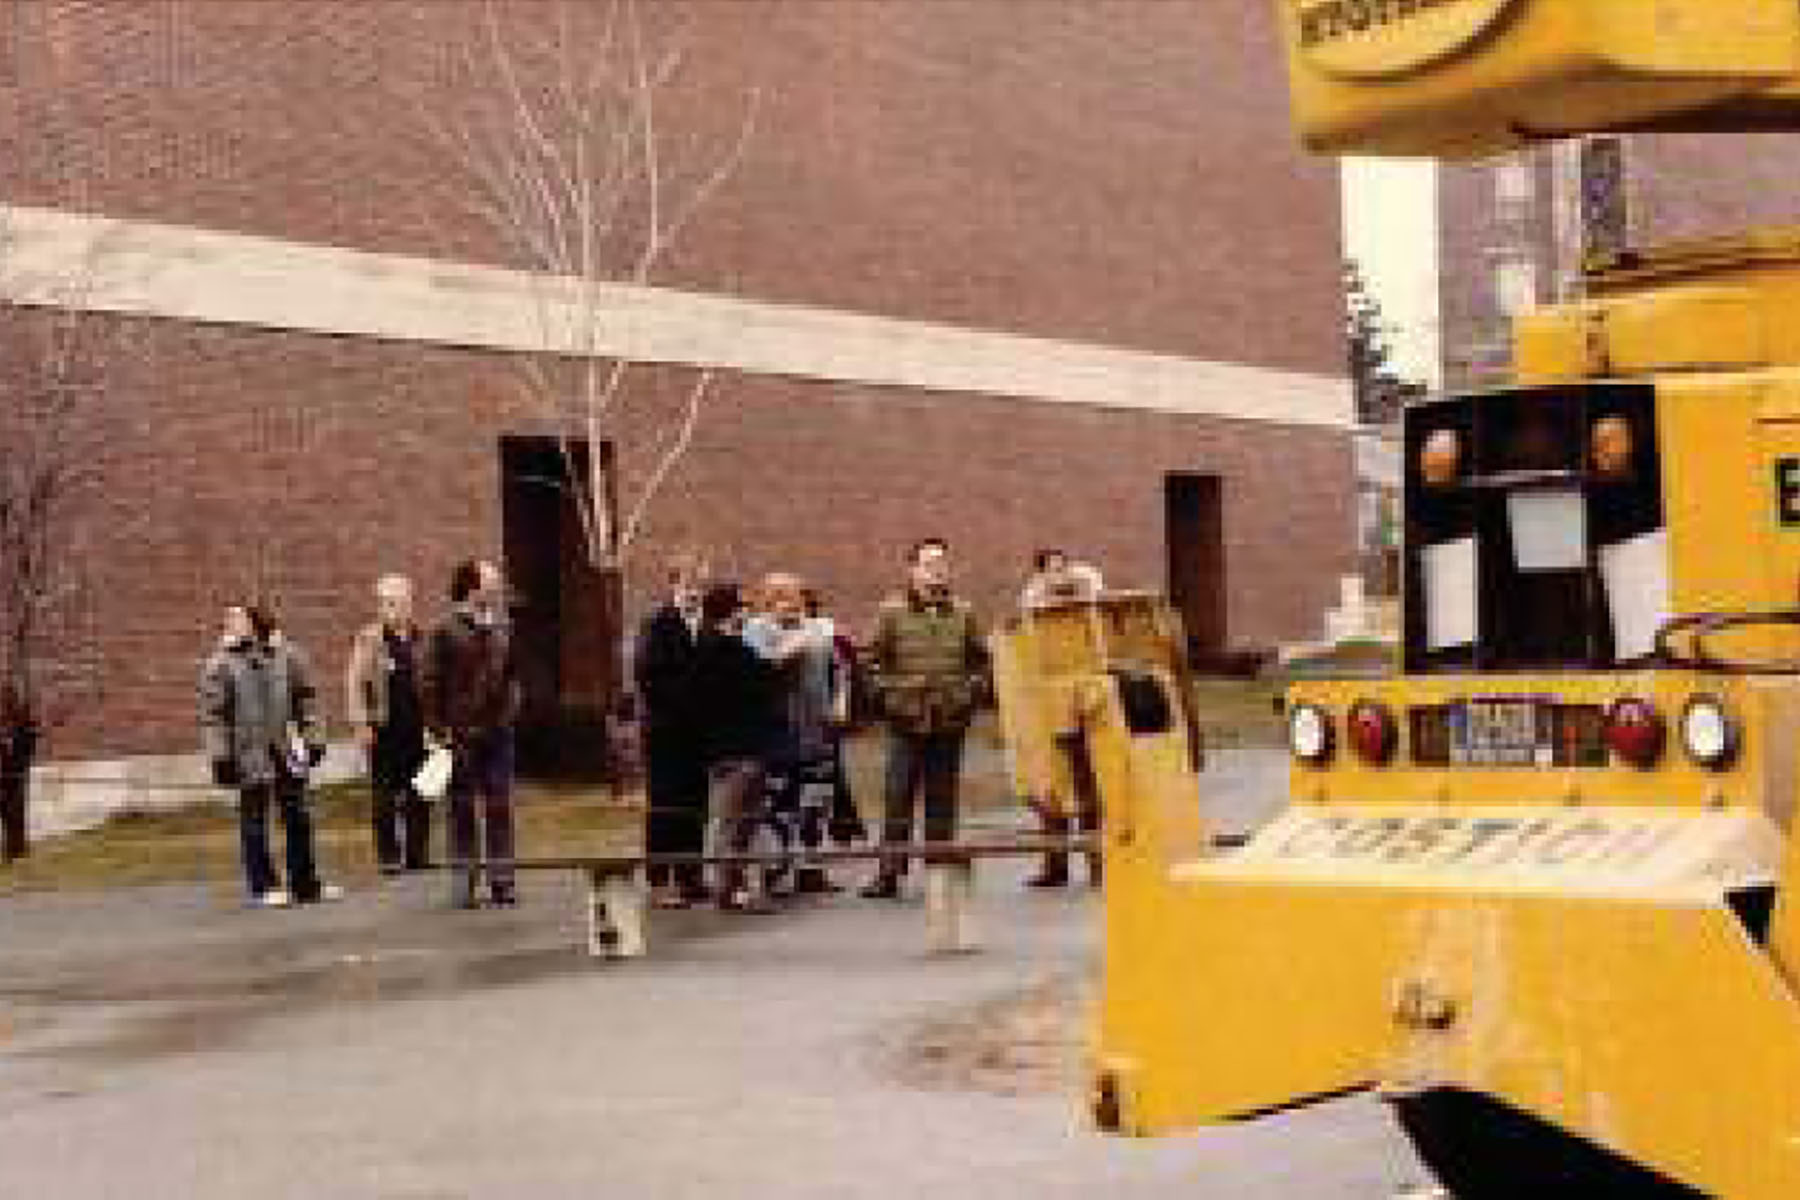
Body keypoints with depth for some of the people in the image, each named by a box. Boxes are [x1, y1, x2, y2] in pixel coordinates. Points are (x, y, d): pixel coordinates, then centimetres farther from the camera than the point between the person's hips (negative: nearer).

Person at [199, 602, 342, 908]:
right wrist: (220, 756, -8)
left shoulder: (287, 655, 4)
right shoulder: (220, 665, -4)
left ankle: (306, 883, 20)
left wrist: (312, 739, 11)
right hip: (249, 753, -3)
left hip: (287, 749, 3)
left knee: (297, 816, 10)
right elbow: (212, 713, -4)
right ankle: (263, 886, 11)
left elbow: (304, 698, 12)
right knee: (254, 820, 2)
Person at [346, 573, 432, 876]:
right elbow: (354, 682, -4)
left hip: (418, 727, 4)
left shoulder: (421, 639, 10)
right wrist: (362, 723, -11)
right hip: (385, 730, -4)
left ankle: (418, 854, 14)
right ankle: (388, 856, 8)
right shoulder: (369, 639, -2)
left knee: (419, 795, 7)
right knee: (386, 797, 1)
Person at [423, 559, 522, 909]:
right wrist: (438, 730, -10)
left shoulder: (502, 629, 9)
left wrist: (512, 707, 9)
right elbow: (432, 683, -6)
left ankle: (502, 880, 12)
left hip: (498, 731, 4)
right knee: (464, 810, 2)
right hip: (462, 733, -4)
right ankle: (463, 883, 7)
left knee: (500, 808, 6)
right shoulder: (447, 631, -5)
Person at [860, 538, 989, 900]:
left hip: (949, 721, 2)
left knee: (942, 799, 7)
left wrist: (969, 696, 3)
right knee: (898, 798, -2)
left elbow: (980, 660, 16)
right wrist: (888, 697, -6)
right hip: (907, 721, -2)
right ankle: (889, 873, 2)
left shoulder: (963, 614, 8)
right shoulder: (892, 612, 1)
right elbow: (876, 659, 4)